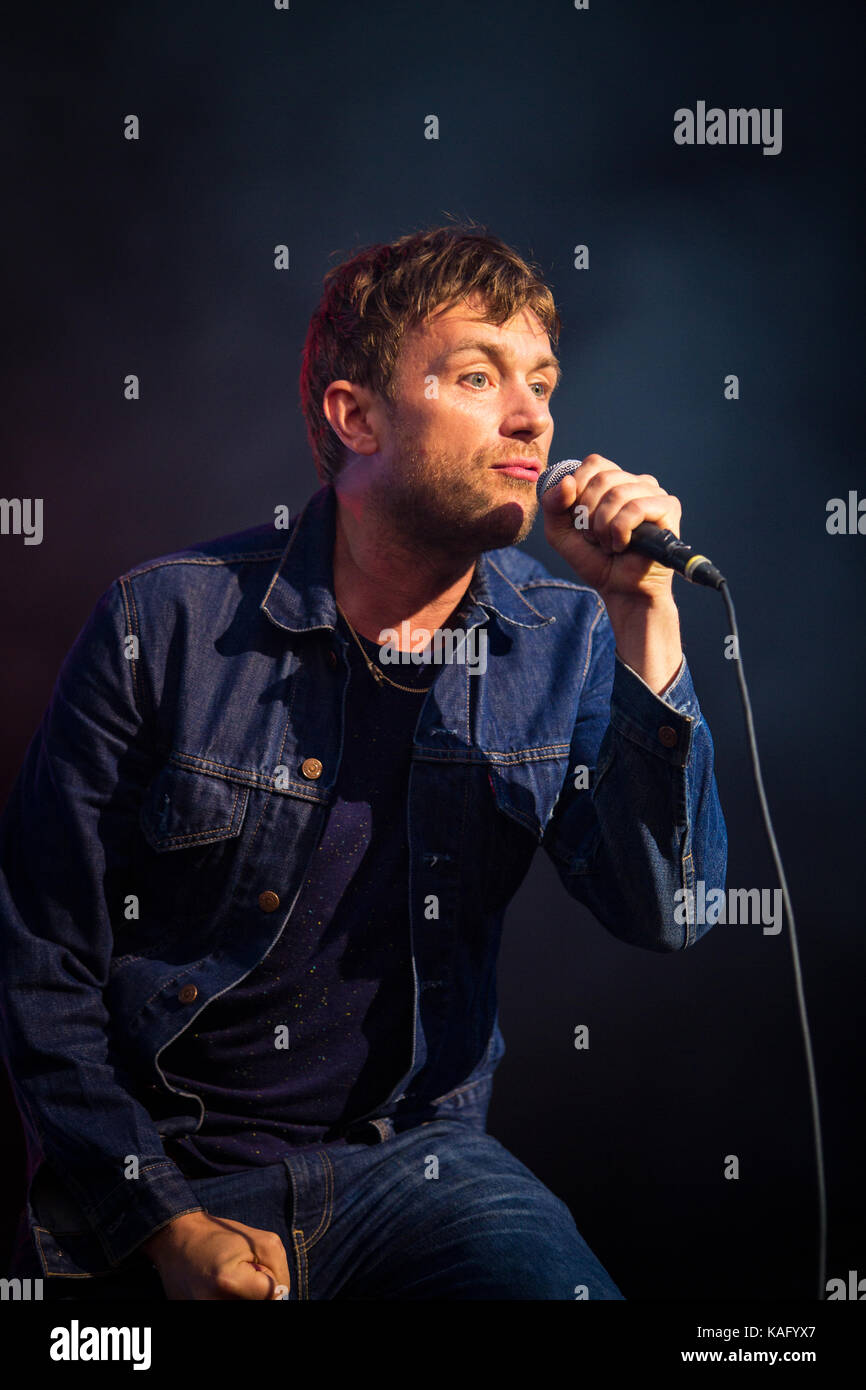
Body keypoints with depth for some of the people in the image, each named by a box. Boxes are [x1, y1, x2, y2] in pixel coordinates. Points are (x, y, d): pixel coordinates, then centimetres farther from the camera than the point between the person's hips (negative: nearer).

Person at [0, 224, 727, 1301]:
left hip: (419, 1160, 2)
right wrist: (166, 1222, -12)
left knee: (568, 1289, -22)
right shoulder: (167, 623, -9)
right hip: (166, 1170, -1)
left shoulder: (564, 639, 1)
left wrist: (642, 615, -15)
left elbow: (666, 915, -8)